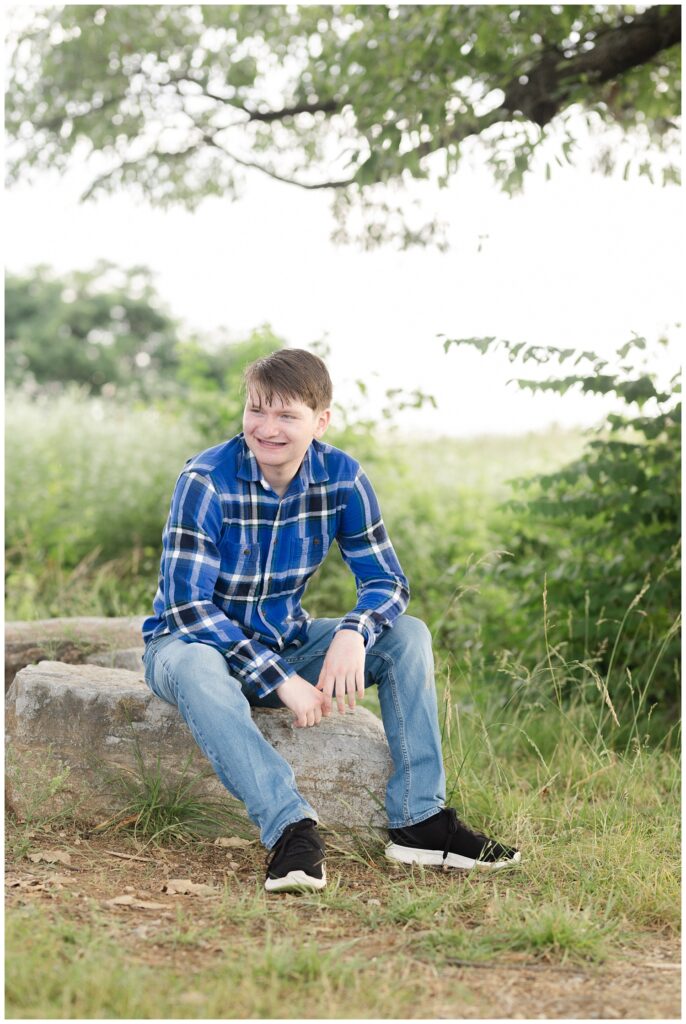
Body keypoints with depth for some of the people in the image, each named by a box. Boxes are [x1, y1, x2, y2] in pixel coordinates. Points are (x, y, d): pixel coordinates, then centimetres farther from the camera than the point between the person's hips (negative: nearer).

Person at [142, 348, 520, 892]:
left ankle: (418, 820, -18)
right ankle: (291, 825, -44)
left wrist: (353, 633, -31)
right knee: (194, 664, -39)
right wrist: (280, 681, -31)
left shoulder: (342, 478, -9)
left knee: (407, 634, -13)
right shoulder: (206, 481, -21)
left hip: (286, 641, 5)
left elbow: (386, 581, -7)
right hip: (197, 641, -4)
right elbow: (187, 603, -25)